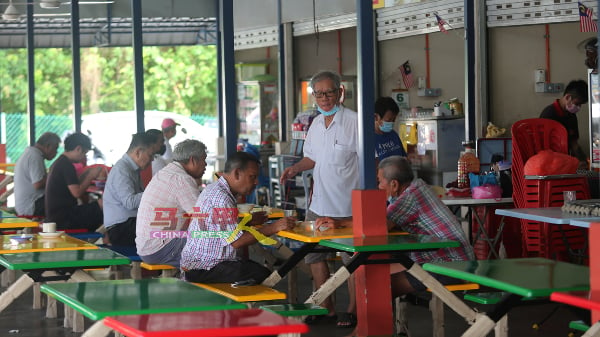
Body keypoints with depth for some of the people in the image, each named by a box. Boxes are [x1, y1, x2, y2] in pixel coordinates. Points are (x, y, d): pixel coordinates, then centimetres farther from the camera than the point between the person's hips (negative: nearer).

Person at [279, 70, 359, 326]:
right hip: (319, 205, 8)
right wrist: (295, 168, 4)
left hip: (347, 206, -8)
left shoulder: (354, 122, -12)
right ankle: (327, 308, 23)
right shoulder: (316, 124, 11)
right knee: (313, 254, 12)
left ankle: (353, 310, 13)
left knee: (352, 259, 1)